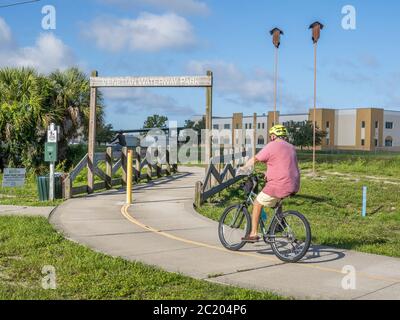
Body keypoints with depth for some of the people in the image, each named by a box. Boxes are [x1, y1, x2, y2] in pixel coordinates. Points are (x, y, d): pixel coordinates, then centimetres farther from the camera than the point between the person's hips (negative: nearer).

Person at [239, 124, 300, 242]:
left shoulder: (272, 146, -5)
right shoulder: (291, 147, 19)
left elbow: (254, 160, -1)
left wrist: (243, 168, 13)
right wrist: (269, 174, 36)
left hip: (279, 185, -8)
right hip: (294, 185, 8)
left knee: (257, 204, 6)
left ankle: (253, 234, 5)